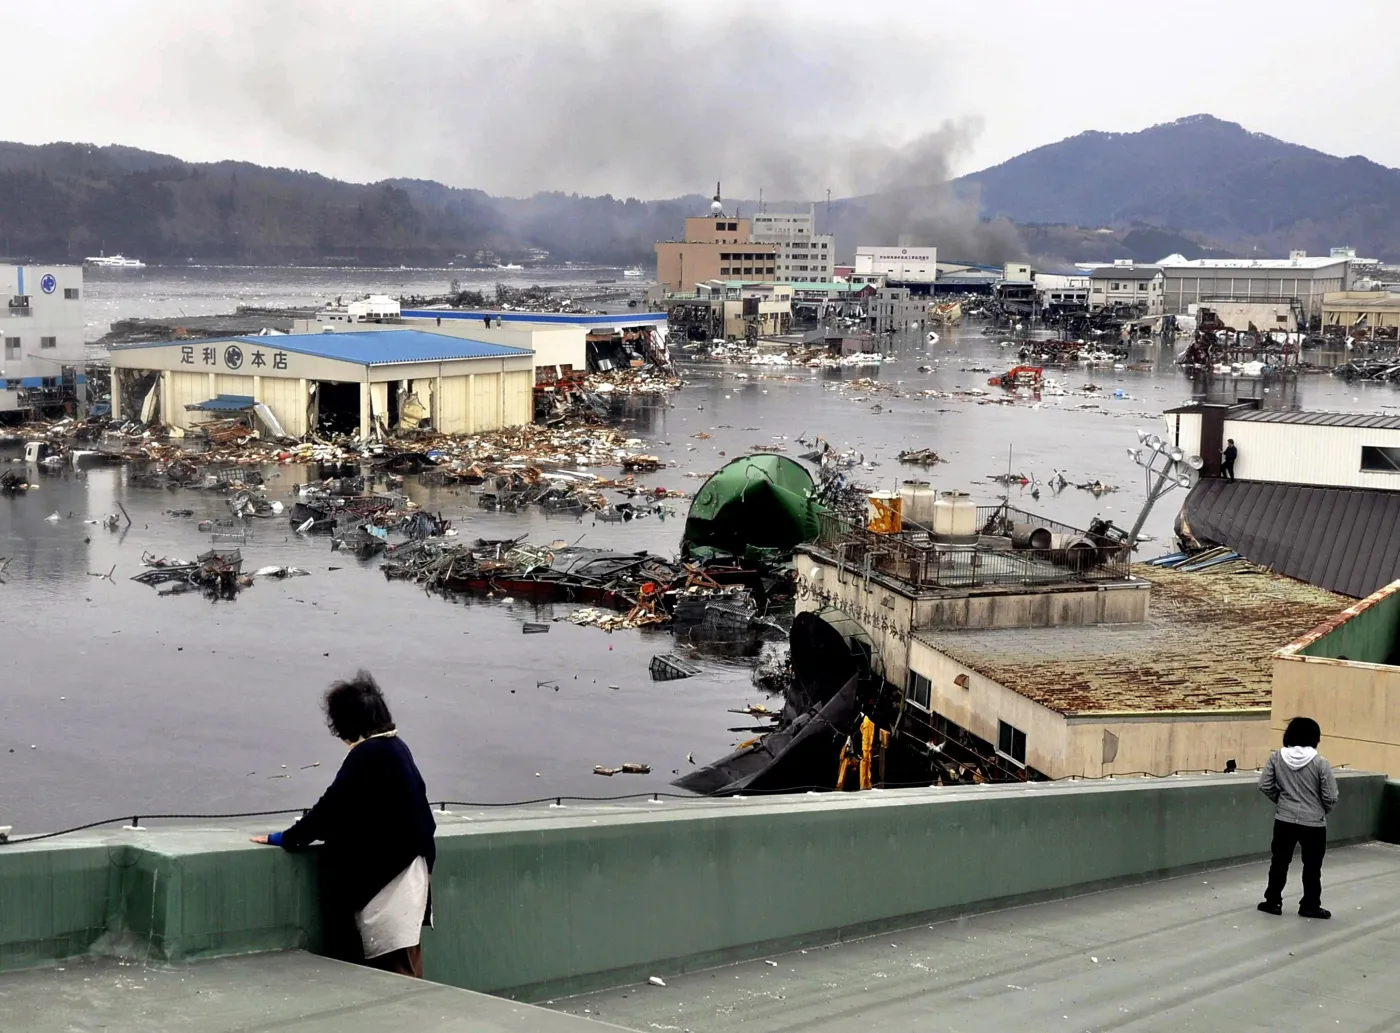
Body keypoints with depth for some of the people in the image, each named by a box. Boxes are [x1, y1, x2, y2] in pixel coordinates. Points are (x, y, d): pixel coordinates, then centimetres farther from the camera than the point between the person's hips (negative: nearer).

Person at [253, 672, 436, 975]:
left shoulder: (369, 755, -17)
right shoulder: (394, 747, 11)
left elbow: (333, 806, -17)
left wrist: (287, 838, -8)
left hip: (387, 870, -9)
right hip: (397, 865, 9)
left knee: (399, 968, -8)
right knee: (401, 965, 9)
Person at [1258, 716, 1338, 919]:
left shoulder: (1277, 757, -7)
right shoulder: (1320, 762, -15)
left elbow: (1265, 786, -2)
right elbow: (1330, 797, -11)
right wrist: (1322, 810, 10)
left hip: (1284, 820, 2)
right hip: (1313, 823, -2)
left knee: (1280, 861, 15)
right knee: (1312, 866, 12)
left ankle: (1272, 902, 22)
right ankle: (1310, 906, 20)